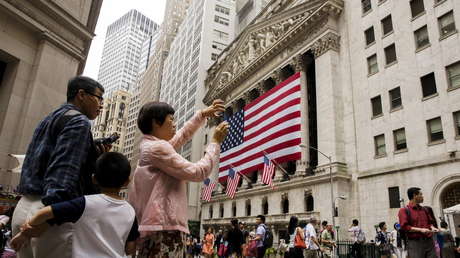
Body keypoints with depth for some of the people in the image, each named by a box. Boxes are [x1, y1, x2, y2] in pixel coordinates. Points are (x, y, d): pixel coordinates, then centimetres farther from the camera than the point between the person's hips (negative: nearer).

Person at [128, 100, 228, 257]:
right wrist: (215, 142, -7)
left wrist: (203, 114, 25)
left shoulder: (149, 145, 17)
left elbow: (182, 136, 29)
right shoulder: (157, 147, -14)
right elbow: (198, 172, -16)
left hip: (156, 223, 11)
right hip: (165, 226, -11)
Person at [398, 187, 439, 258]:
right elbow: (404, 226, -11)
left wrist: (432, 228, 5)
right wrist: (420, 230, -16)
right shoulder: (404, 210, -2)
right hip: (415, 243, -6)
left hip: (429, 242, 6)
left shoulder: (424, 209, 18)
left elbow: (430, 222, 27)